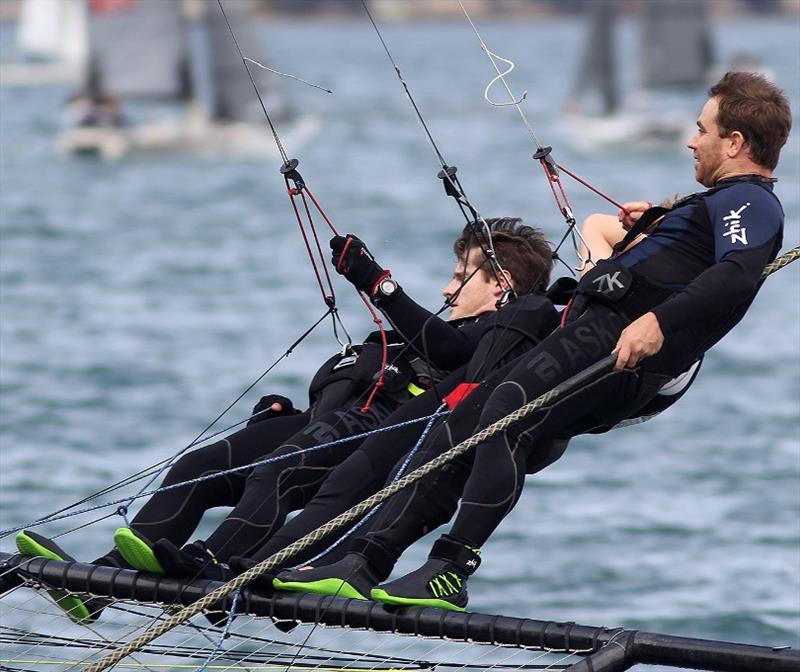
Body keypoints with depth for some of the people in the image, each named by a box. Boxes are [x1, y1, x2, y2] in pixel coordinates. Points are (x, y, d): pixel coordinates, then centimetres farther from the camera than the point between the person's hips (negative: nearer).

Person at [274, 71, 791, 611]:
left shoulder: (749, 203, -4)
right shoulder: (732, 201, 29)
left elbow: (738, 274, -26)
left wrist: (658, 321, -39)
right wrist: (652, 227, 29)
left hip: (618, 339, -12)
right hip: (591, 329, 12)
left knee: (506, 414, -31)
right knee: (461, 424, 13)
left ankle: (450, 572, -36)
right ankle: (368, 560, 11)